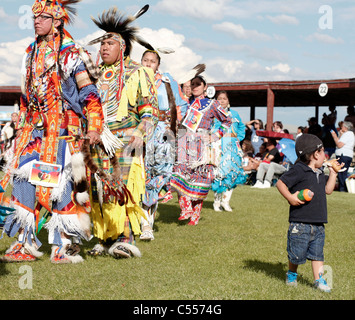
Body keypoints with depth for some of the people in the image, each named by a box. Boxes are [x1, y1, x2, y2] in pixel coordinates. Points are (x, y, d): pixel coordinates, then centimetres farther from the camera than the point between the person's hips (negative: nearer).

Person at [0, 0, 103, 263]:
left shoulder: (71, 54, -4)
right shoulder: (32, 53, 16)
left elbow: (90, 93, -8)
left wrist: (94, 127, -17)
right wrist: (22, 127, 23)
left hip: (62, 128, -7)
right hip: (34, 128, 7)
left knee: (58, 183, -8)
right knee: (23, 178, 0)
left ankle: (64, 245, 4)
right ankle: (27, 244, 7)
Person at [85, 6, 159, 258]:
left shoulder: (137, 73, 4)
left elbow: (150, 109, 1)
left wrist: (140, 134, -13)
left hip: (126, 141, -4)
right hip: (98, 143, 5)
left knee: (125, 187, -14)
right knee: (100, 190, 2)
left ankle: (128, 238, -13)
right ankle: (106, 240, 9)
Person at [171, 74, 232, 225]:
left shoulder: (212, 104, 9)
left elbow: (227, 121, 18)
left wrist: (216, 135, 9)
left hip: (201, 145, -2)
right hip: (184, 143, 2)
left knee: (199, 178, -5)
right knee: (180, 172, -18)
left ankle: (195, 215, 2)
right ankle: (185, 208, -16)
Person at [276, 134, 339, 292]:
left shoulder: (320, 173, 14)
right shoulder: (299, 170, -11)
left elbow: (327, 190, 22)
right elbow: (280, 183, -12)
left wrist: (333, 173, 18)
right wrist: (290, 197, -22)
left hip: (318, 224, 7)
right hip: (300, 223, -7)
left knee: (317, 252, 9)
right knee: (297, 253, 4)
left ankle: (319, 280, 14)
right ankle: (292, 275, 27)